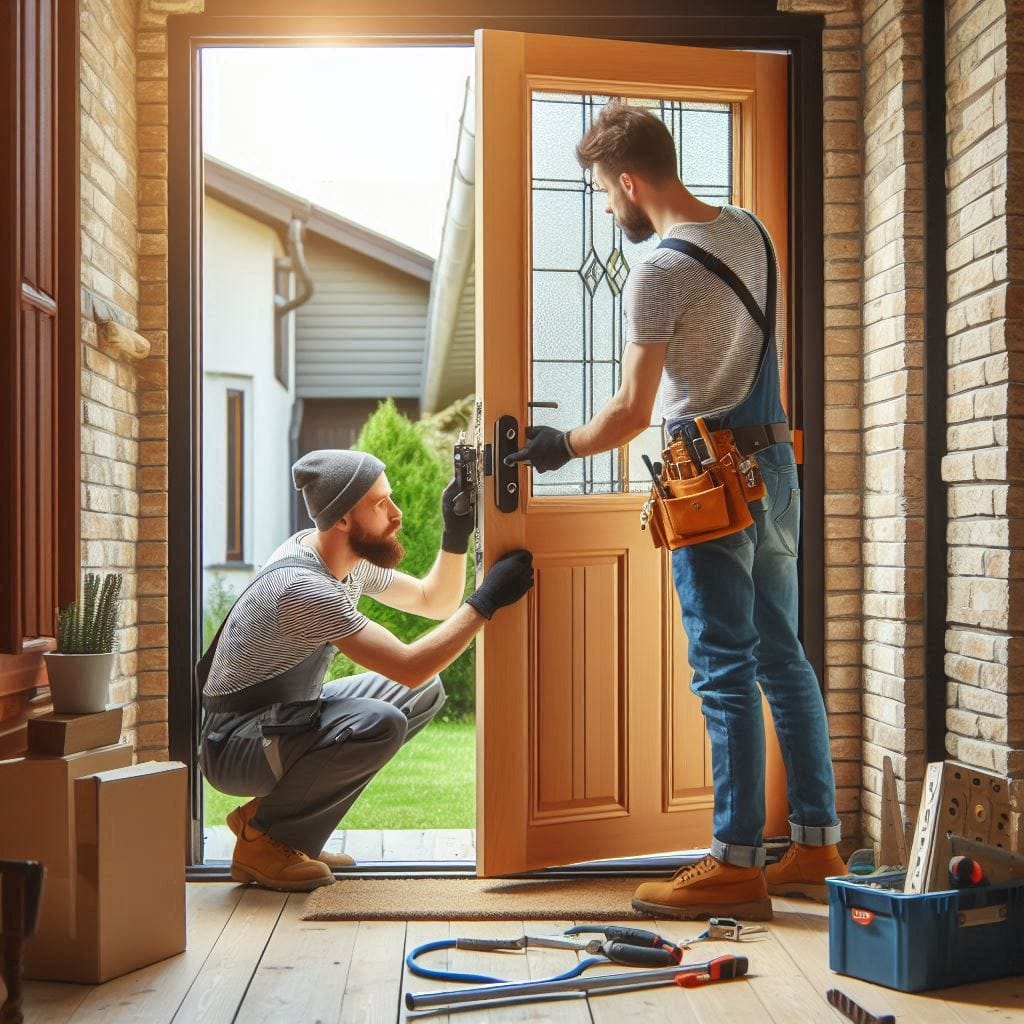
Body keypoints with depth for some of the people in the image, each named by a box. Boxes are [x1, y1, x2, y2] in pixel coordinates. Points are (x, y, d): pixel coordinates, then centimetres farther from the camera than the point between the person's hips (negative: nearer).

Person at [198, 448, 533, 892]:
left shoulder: (351, 560, 1)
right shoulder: (301, 586, -29)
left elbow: (434, 601, 13)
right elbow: (409, 667, -30)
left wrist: (456, 535, -5)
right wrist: (486, 600, -24)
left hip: (288, 716, 10)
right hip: (232, 745, -10)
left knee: (425, 694, 4)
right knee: (379, 724, -32)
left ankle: (297, 837, 5)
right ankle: (262, 833, -8)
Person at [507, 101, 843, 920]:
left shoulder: (659, 270, -15)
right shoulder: (750, 232, 10)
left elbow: (632, 412, -14)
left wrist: (561, 447, 1)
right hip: (775, 460, 8)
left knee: (725, 670, -5)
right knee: (783, 656, 12)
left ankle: (736, 866, 0)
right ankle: (818, 849, 18)